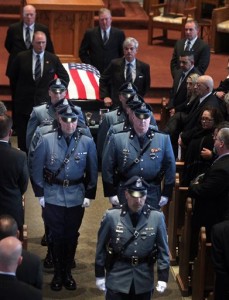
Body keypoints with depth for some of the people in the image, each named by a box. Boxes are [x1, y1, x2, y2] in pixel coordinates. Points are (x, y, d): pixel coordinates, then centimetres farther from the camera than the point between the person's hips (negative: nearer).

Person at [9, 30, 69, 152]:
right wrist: (17, 94, 11)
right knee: (23, 137, 5)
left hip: (44, 103, 0)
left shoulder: (53, 59, 0)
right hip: (24, 103, 0)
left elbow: (65, 78, 12)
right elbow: (13, 77, 10)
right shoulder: (21, 57, -2)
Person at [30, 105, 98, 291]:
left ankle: (67, 272, 26)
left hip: (76, 197, 1)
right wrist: (40, 194, -4)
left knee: (72, 236, 11)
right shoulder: (46, 140, -9)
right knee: (56, 236, 6)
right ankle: (57, 274, 20)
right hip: (53, 196, -1)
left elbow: (93, 171, 4)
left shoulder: (87, 142, -5)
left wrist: (90, 195, 2)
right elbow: (36, 168, -2)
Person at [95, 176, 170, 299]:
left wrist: (163, 276, -3)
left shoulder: (157, 217, -7)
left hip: (144, 279, 1)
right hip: (117, 278, -1)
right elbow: (101, 246, 0)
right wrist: (100, 275, 2)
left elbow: (163, 249, 0)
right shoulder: (112, 216, -9)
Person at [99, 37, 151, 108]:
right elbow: (103, 80, 8)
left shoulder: (144, 67, 0)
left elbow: (146, 86, 14)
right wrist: (105, 96, -2)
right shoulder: (115, 64, -1)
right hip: (116, 104, 0)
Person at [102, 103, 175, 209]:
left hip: (152, 196, 1)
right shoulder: (117, 139, -3)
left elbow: (170, 167, 4)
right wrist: (111, 193, -2)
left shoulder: (163, 139, 0)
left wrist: (166, 194, 3)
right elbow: (107, 167, 0)